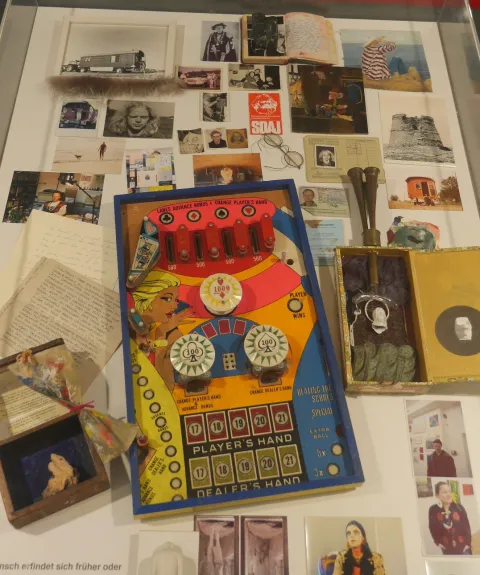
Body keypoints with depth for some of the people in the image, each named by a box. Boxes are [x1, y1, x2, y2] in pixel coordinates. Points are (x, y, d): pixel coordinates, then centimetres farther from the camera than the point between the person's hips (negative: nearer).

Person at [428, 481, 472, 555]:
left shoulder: (459, 508, -7)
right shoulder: (433, 510, -9)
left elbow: (466, 526, -1)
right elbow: (433, 528, 1)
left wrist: (468, 542, -5)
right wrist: (438, 542, -2)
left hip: (463, 547, 1)